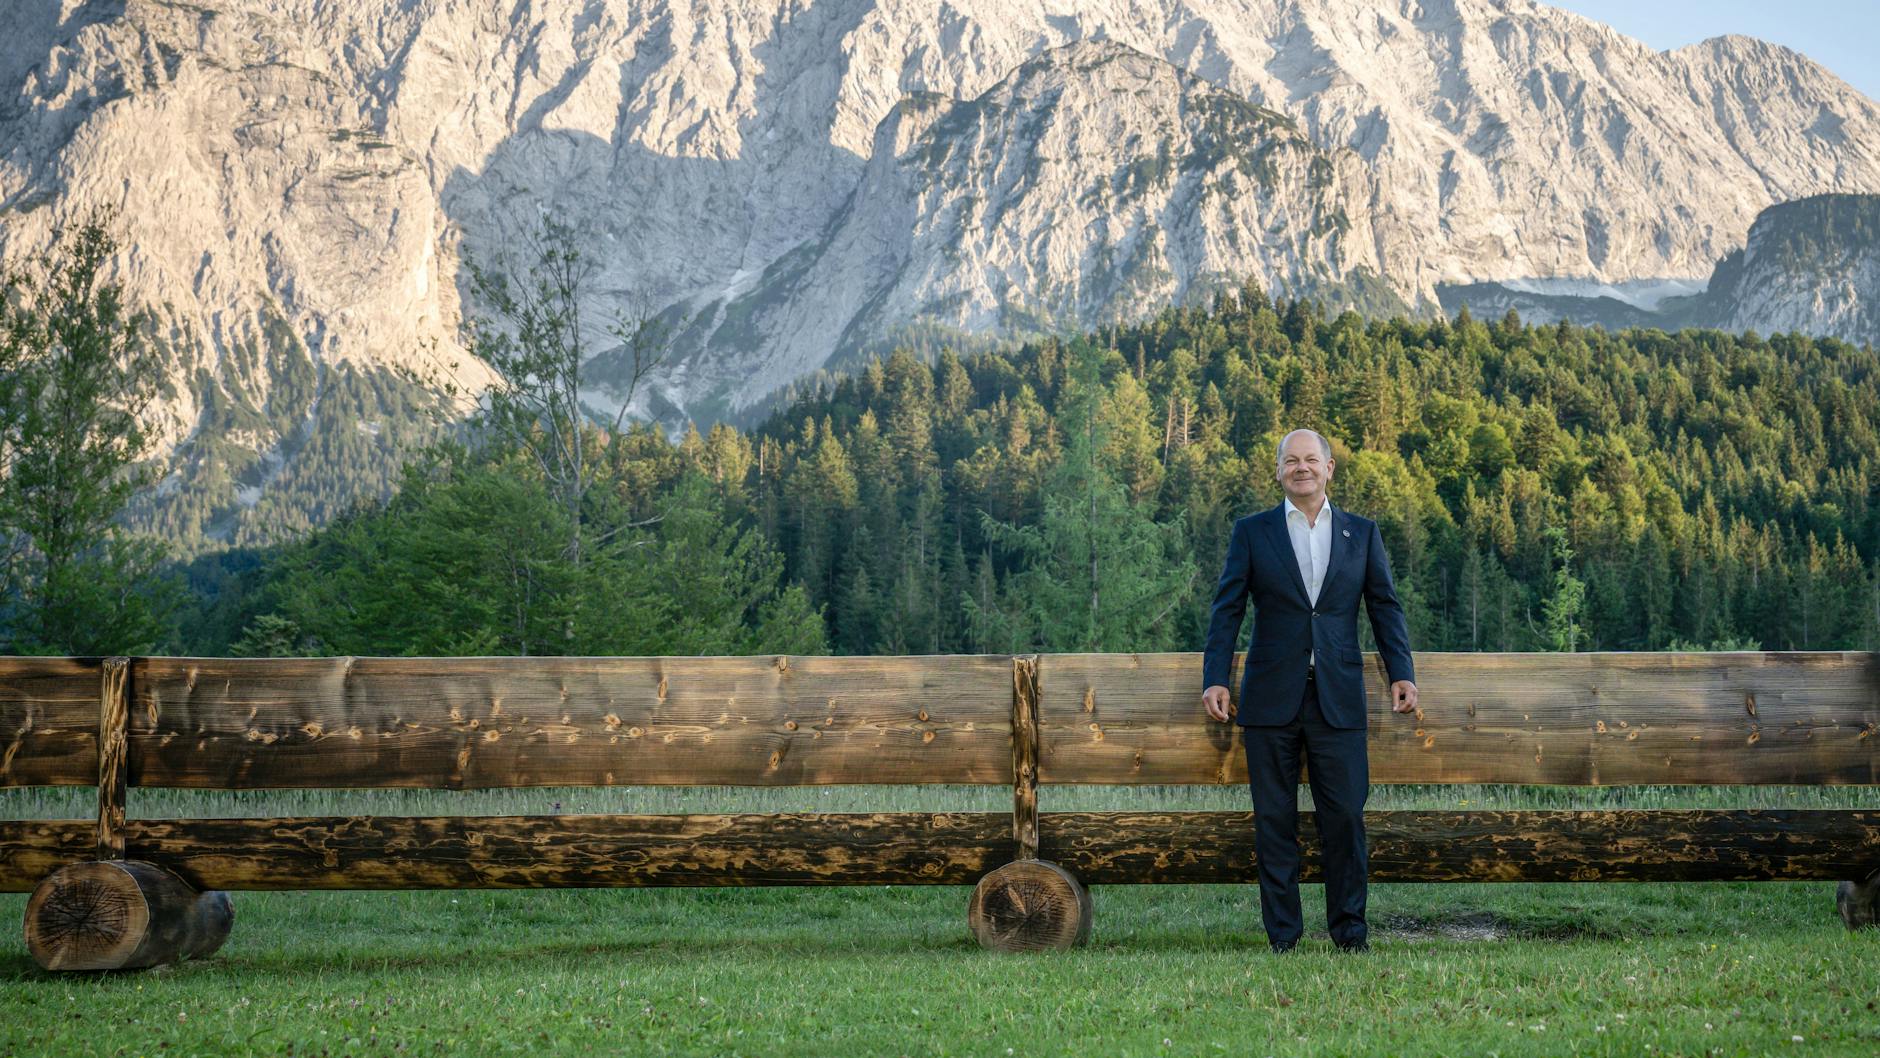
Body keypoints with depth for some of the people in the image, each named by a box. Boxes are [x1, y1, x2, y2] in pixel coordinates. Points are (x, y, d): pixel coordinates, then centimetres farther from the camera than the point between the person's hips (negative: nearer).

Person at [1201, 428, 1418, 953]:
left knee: (1345, 816, -1)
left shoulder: (1362, 533, 11)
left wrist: (1402, 673, 0)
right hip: (1271, 698, 0)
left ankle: (1350, 931, 11)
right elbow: (1227, 609, 4)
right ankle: (1282, 937, 10)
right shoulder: (1252, 532, 7)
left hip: (1337, 699, 1)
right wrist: (1215, 678, -5)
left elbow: (1385, 607, 11)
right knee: (1274, 821, 3)